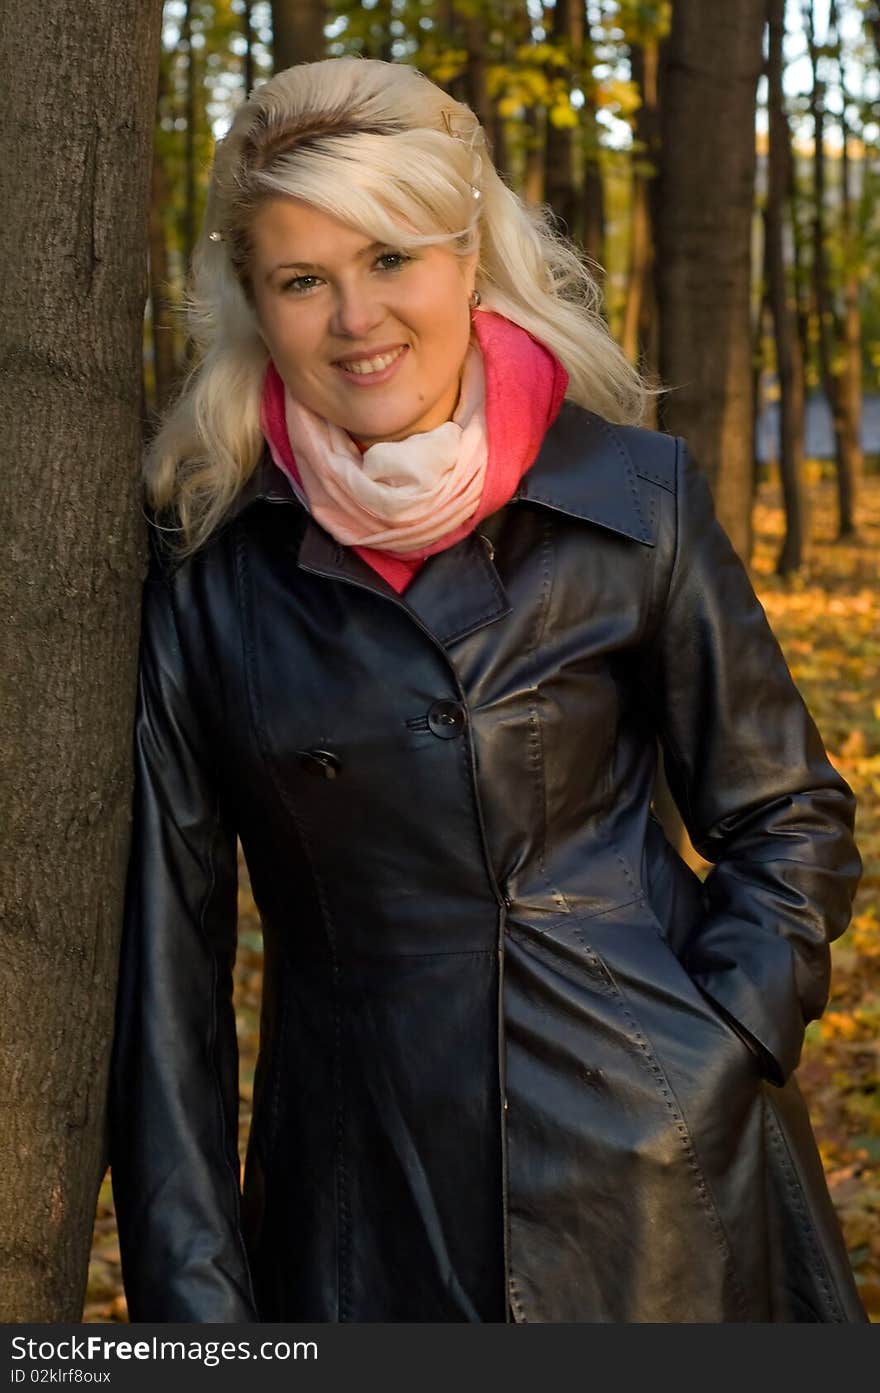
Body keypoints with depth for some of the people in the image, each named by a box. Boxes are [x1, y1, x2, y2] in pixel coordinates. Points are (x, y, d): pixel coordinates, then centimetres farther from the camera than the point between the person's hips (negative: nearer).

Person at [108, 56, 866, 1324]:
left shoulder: (632, 496, -3)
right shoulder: (206, 564, -2)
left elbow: (789, 819, 5)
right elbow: (168, 947, 0)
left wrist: (713, 1059, -10)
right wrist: (194, 1300, -3)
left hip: (659, 1168, 0)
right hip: (361, 1205, 1)